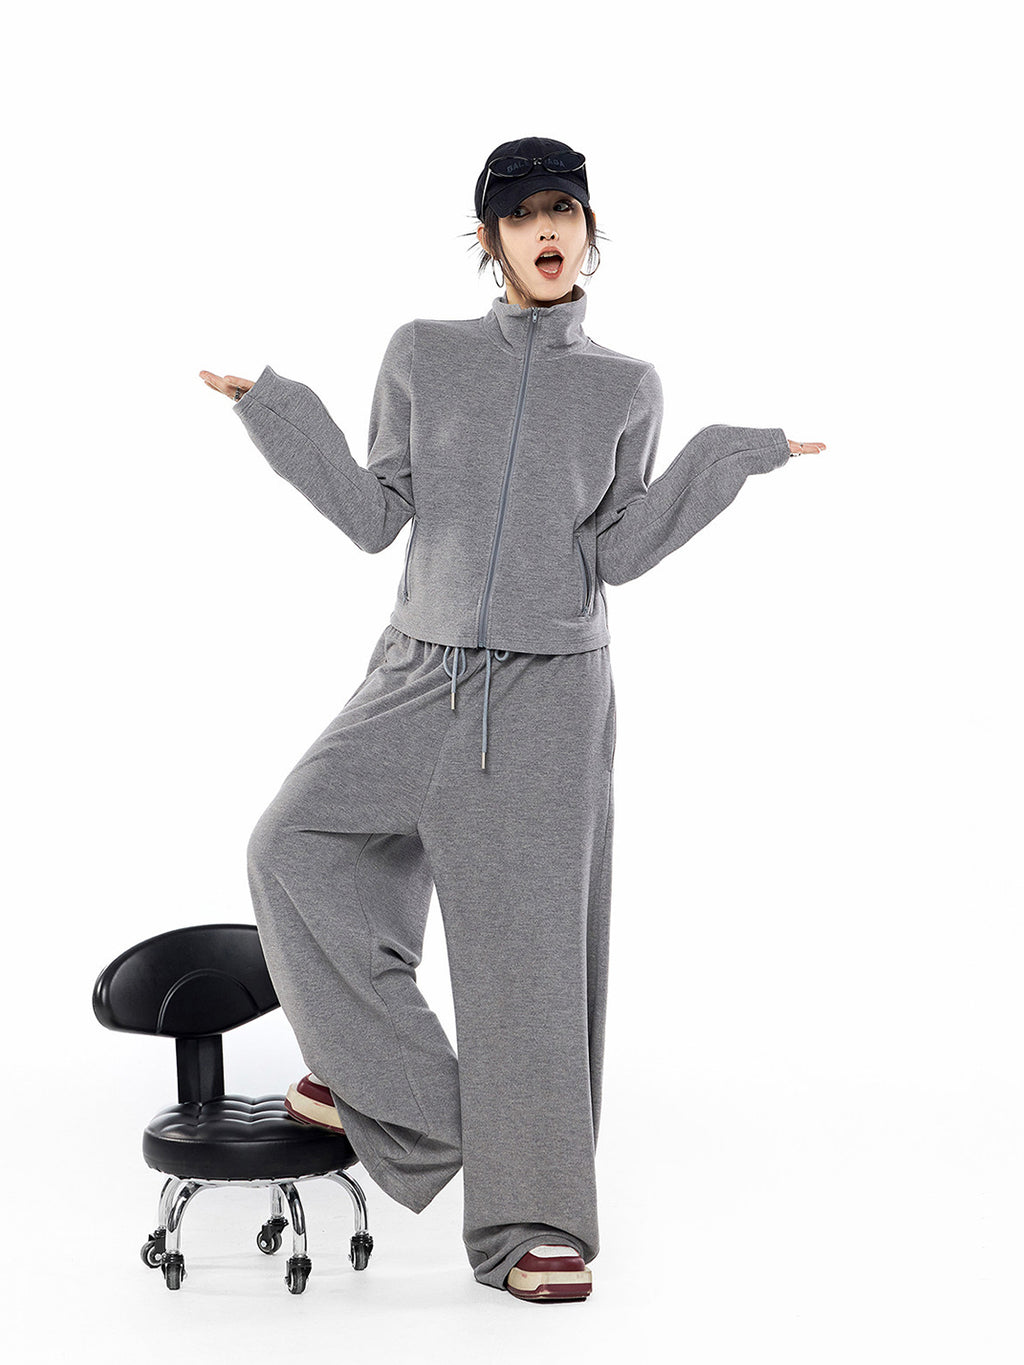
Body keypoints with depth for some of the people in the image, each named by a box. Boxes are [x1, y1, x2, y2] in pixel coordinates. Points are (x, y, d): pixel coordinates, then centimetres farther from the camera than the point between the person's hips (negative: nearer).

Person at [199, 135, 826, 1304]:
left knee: (531, 946, -3)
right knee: (293, 847, -14)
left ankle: (531, 1224, 6)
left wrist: (727, 460, -4)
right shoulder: (425, 354, 6)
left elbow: (618, 551, 3)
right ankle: (391, 1086, 3)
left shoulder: (626, 387, 7)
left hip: (550, 691, -1)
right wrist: (274, 409, -3)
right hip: (419, 677, 2)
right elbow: (374, 520, 4)